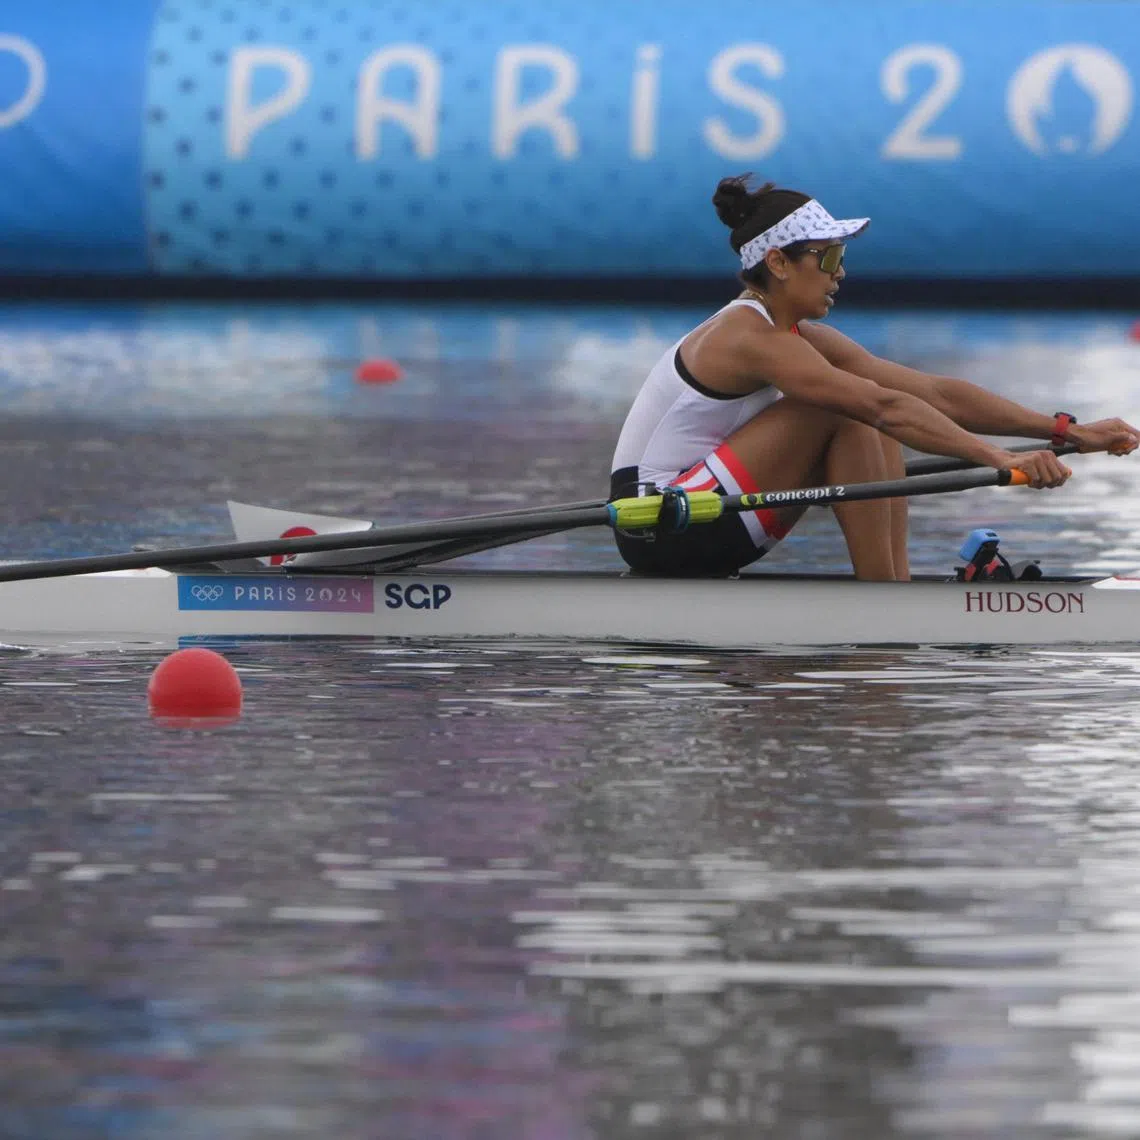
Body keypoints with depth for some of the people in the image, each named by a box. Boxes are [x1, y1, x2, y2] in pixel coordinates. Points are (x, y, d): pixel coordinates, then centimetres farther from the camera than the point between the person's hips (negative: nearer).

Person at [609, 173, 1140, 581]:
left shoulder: (801, 339, 8)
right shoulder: (749, 336, -20)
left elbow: (935, 392, 4)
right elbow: (884, 405, -29)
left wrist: (1067, 431, -1)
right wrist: (999, 458, -34)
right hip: (658, 526, -9)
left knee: (873, 431, 1)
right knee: (845, 416, -19)